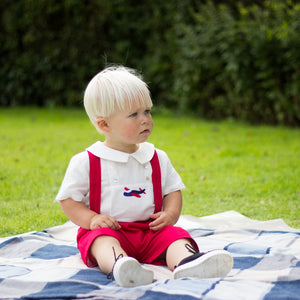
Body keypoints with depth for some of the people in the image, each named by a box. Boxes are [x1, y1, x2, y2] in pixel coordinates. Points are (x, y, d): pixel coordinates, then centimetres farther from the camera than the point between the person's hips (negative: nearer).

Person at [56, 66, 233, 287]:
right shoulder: (86, 162, 0)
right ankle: (119, 265, -69)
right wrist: (91, 219, -14)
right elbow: (68, 199, 3)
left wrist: (170, 214, -3)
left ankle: (187, 263, -57)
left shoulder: (157, 158, 12)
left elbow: (173, 190, 18)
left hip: (151, 231, 4)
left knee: (175, 236, -25)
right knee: (104, 239, -36)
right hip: (109, 230, -3)